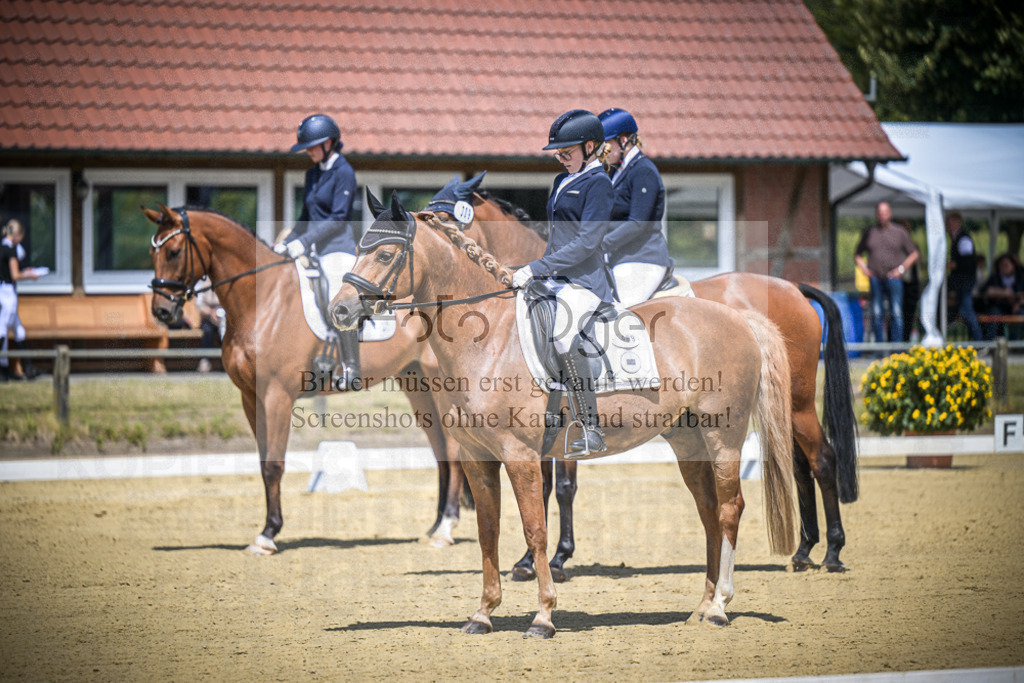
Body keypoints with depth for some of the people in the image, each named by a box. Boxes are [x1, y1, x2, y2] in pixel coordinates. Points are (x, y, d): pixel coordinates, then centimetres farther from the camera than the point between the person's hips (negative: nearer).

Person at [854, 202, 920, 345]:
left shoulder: (900, 232, 7)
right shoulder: (869, 233, 12)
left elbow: (914, 253, 9)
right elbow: (857, 254, 22)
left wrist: (901, 268, -2)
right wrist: (863, 268, 5)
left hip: (893, 278, -2)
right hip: (875, 278, 2)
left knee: (896, 313, -7)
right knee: (877, 314, 0)